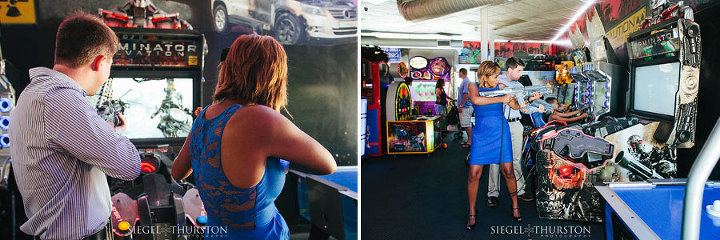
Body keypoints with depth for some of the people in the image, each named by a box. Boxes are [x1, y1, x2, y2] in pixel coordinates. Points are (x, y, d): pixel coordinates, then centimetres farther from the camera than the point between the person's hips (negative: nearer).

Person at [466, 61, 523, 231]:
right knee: (474, 174, -6)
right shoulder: (474, 87, -1)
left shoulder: (500, 87, 6)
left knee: (508, 171, 2)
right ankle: (472, 213, 9)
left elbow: (516, 106, 8)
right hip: (481, 133, -2)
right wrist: (500, 99, -24)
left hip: (501, 132, 2)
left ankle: (515, 207, 23)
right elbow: (475, 99, -25)